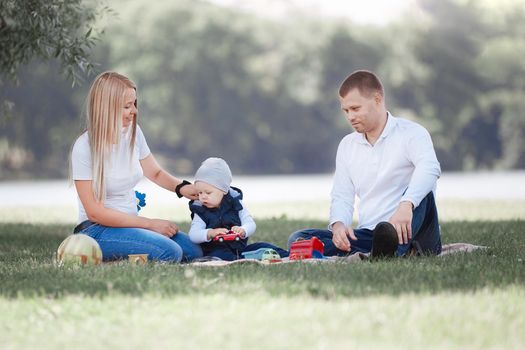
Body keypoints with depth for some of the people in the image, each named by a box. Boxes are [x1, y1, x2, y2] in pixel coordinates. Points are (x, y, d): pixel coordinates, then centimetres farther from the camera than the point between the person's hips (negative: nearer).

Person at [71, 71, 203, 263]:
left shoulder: (133, 132, 3)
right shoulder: (85, 147, -16)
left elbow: (156, 173, 19)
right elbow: (95, 213, -17)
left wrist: (181, 187, -5)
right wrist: (150, 223, -17)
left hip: (130, 223, 7)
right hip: (97, 230, -7)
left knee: (194, 252, -10)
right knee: (170, 253, -26)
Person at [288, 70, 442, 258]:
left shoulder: (411, 133, -3)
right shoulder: (347, 145, 17)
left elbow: (430, 168, -24)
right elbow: (341, 197, 16)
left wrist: (406, 204, -44)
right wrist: (338, 224, -10)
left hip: (405, 228, -5)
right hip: (368, 234, 5)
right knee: (297, 240, -16)